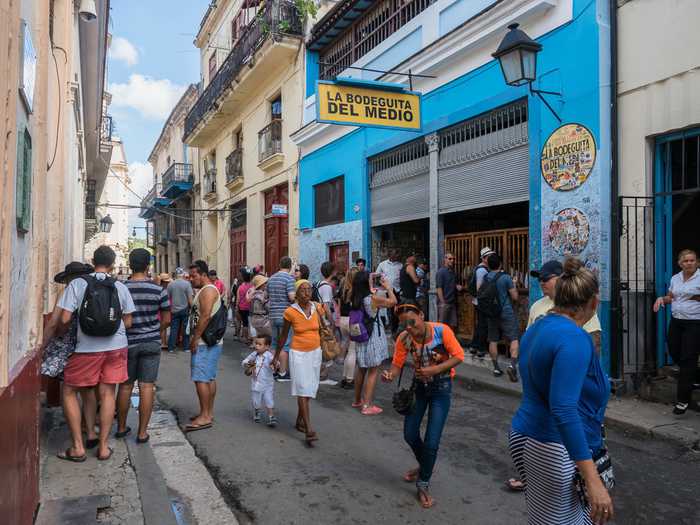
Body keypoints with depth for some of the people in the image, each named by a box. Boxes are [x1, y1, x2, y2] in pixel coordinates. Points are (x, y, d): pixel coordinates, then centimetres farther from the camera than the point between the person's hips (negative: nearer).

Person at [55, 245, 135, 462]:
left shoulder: (77, 284, -6)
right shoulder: (120, 287, 1)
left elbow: (65, 319, -10)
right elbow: (128, 322, 5)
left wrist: (61, 332, 11)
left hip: (88, 348, -2)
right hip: (116, 346, 3)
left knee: (69, 391, 13)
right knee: (107, 393, 10)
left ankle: (78, 447, 12)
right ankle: (103, 447, 15)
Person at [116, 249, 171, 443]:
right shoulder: (158, 290, -9)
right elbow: (166, 320, -3)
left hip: (127, 343, 2)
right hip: (151, 343, -1)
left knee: (125, 386, 14)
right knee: (147, 387, 3)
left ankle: (121, 428, 27)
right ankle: (142, 432, 7)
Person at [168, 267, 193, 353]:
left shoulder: (170, 284, 1)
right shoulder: (187, 283, -9)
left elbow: (168, 298, 7)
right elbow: (190, 298, -12)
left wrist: (170, 307, 18)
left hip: (174, 310, 3)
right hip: (185, 309, -3)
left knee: (174, 329, 8)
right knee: (186, 328, 7)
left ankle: (171, 348, 10)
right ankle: (186, 347, 12)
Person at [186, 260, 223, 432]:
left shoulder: (208, 290, -15)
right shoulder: (204, 291, 19)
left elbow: (205, 316, -23)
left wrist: (195, 338, -19)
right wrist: (194, 338, 15)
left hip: (206, 343, -11)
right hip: (208, 343, 11)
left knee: (201, 379, -9)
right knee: (209, 378, 13)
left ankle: (205, 417, -5)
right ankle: (208, 413, 20)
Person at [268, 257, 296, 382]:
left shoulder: (271, 278, 10)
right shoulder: (289, 278, -13)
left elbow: (268, 295, 18)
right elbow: (292, 297, -21)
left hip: (273, 315, 7)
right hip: (285, 315, -7)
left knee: (275, 343, 16)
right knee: (285, 345, 0)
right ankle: (283, 373, 3)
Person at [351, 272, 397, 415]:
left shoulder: (355, 299, -1)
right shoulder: (373, 298, -19)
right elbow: (393, 302, -9)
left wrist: (374, 290, 13)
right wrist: (388, 287, 3)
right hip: (373, 337, -7)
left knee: (361, 369, 21)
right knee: (373, 371, 1)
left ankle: (358, 400, 34)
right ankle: (367, 406, 2)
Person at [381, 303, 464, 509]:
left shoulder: (441, 331, -25)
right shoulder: (403, 339, -16)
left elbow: (458, 356, -19)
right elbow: (397, 365, -12)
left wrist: (435, 369, -30)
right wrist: (390, 375, -35)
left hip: (441, 386, -4)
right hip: (419, 385, 4)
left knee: (431, 442, -7)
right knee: (410, 435, 10)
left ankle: (423, 485, 18)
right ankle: (424, 466, 42)